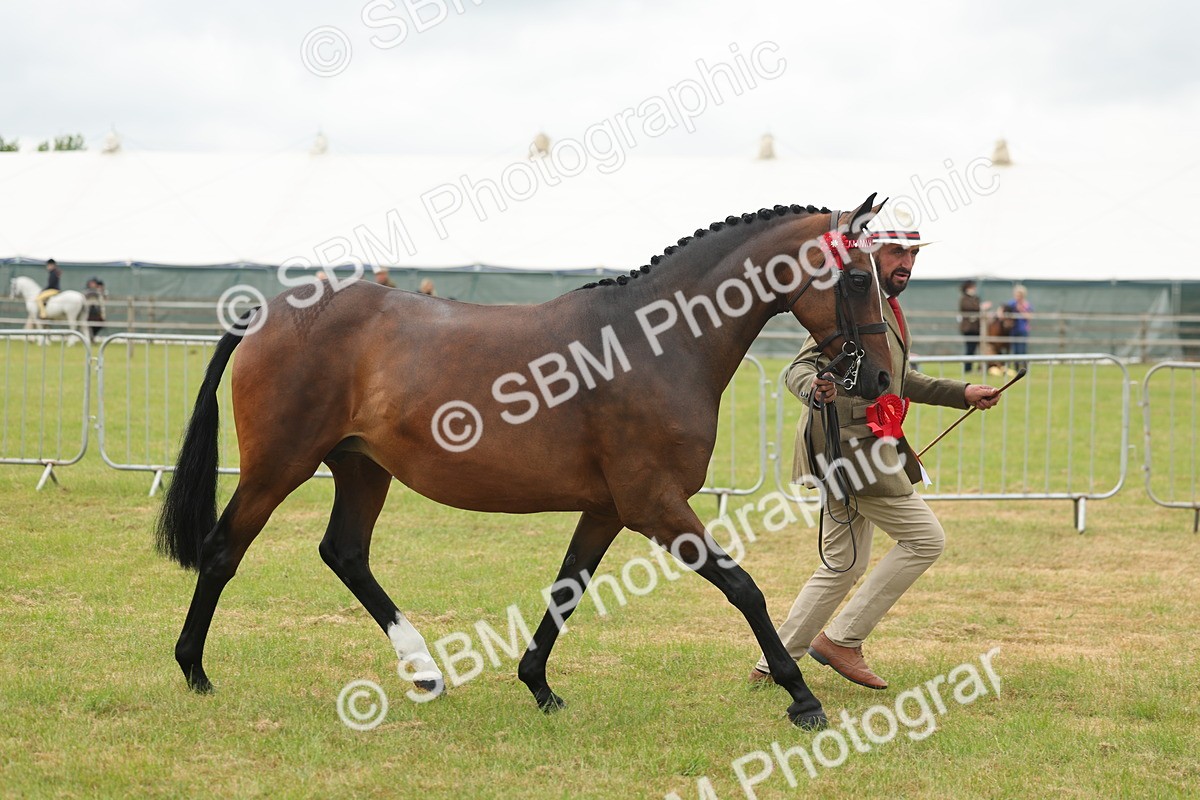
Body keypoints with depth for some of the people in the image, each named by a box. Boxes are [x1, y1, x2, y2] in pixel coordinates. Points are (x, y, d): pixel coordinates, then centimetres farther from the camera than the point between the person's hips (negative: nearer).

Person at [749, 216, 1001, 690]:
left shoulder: (887, 308, 18)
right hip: (848, 444, -10)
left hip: (861, 449, 10)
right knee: (925, 539, -8)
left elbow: (899, 382, 30)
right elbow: (801, 367, -23)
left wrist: (962, 394, 26)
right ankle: (842, 639, -4)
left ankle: (774, 664, 18)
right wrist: (815, 388, -45)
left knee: (845, 564, 14)